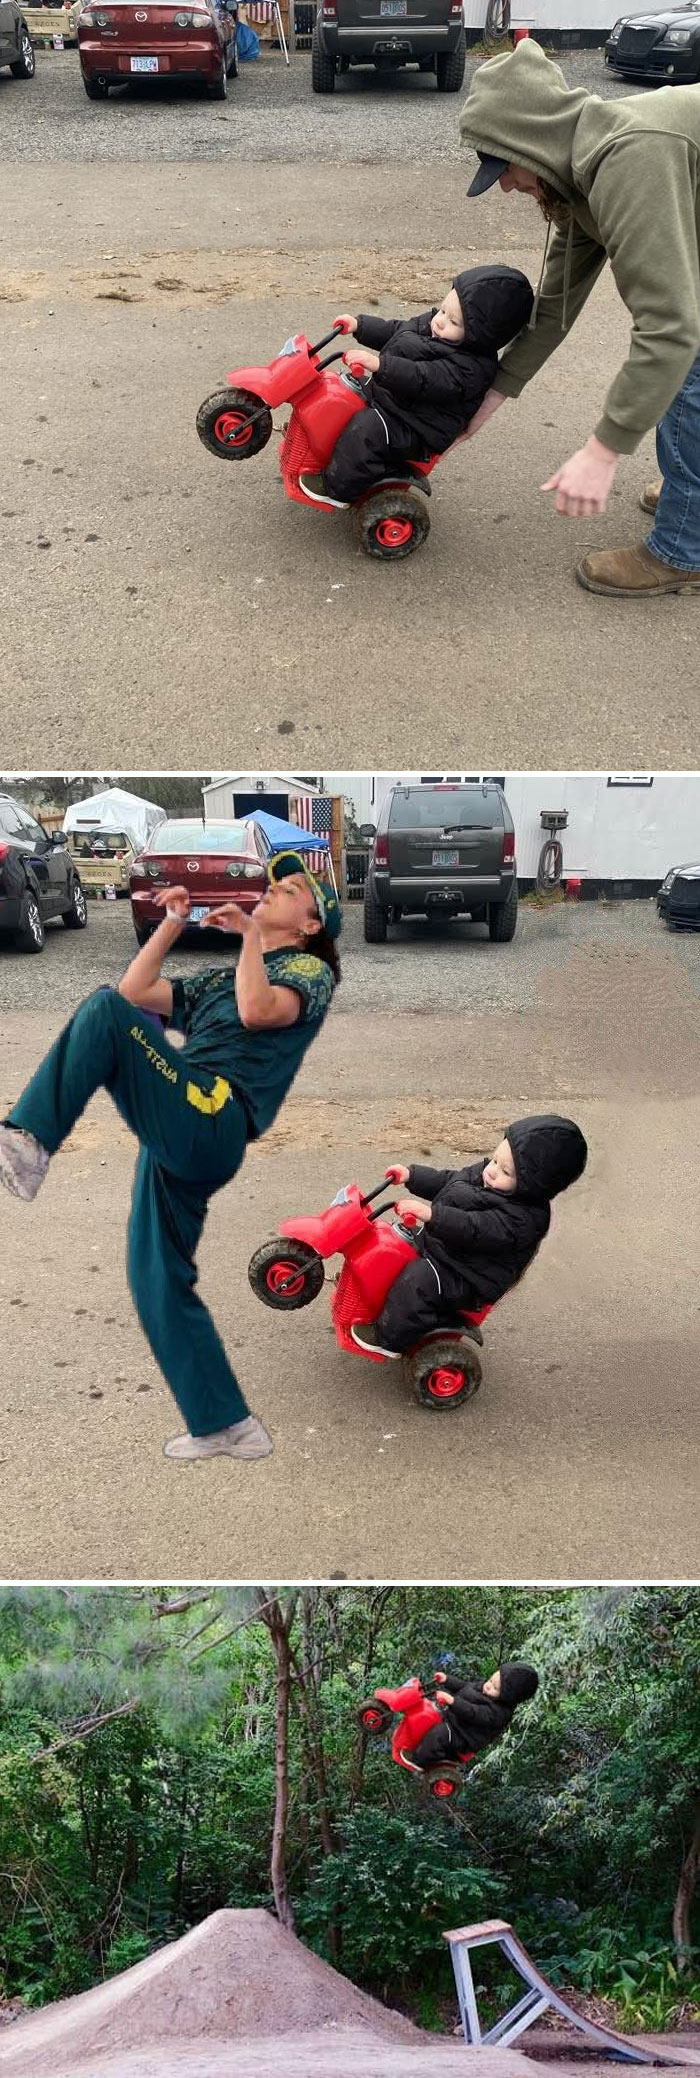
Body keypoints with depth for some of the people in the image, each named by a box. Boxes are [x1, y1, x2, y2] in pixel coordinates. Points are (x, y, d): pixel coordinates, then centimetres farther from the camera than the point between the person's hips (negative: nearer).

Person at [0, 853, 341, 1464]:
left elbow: (258, 1012, -14)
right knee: (159, 1285, 7)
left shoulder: (309, 970, 9)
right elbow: (137, 993, 24)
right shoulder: (221, 977, 34)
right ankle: (226, 1426, 12)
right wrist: (173, 925, 20)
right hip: (176, 1140, 8)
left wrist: (251, 933, -3)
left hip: (212, 1123, -8)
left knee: (103, 1010, -24)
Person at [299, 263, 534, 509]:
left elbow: (423, 380, -38)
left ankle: (337, 490, -21)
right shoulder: (429, 325, 3)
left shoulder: (471, 367, -27)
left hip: (412, 431, -10)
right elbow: (395, 330, 19)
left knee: (366, 429, -33)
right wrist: (359, 325, 10)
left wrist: (380, 365, -45)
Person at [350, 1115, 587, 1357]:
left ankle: (389, 1339, -19)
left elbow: (474, 1230, -38)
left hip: (464, 1281, -10)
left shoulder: (523, 1218, -28)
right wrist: (411, 1175, 5)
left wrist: (431, 1214, -44)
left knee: (419, 1278, -31)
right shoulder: (480, 1175, 0)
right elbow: (446, 1181, 15)